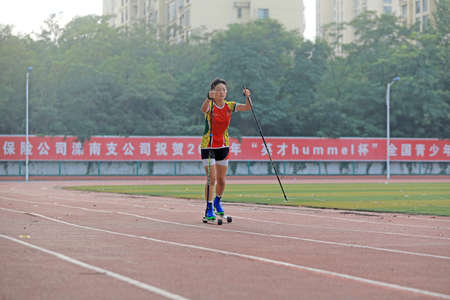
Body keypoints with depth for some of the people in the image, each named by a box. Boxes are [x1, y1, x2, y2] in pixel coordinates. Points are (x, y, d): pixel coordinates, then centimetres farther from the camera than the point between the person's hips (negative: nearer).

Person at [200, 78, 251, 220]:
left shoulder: (229, 106, -1)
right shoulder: (210, 105, -13)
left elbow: (247, 107, -12)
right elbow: (203, 109, -38)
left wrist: (247, 96, -33)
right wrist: (209, 98, -58)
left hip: (223, 145, 4)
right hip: (208, 146, -4)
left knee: (221, 180, 9)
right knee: (211, 179, -10)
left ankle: (217, 201, 36)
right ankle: (209, 210, 0)